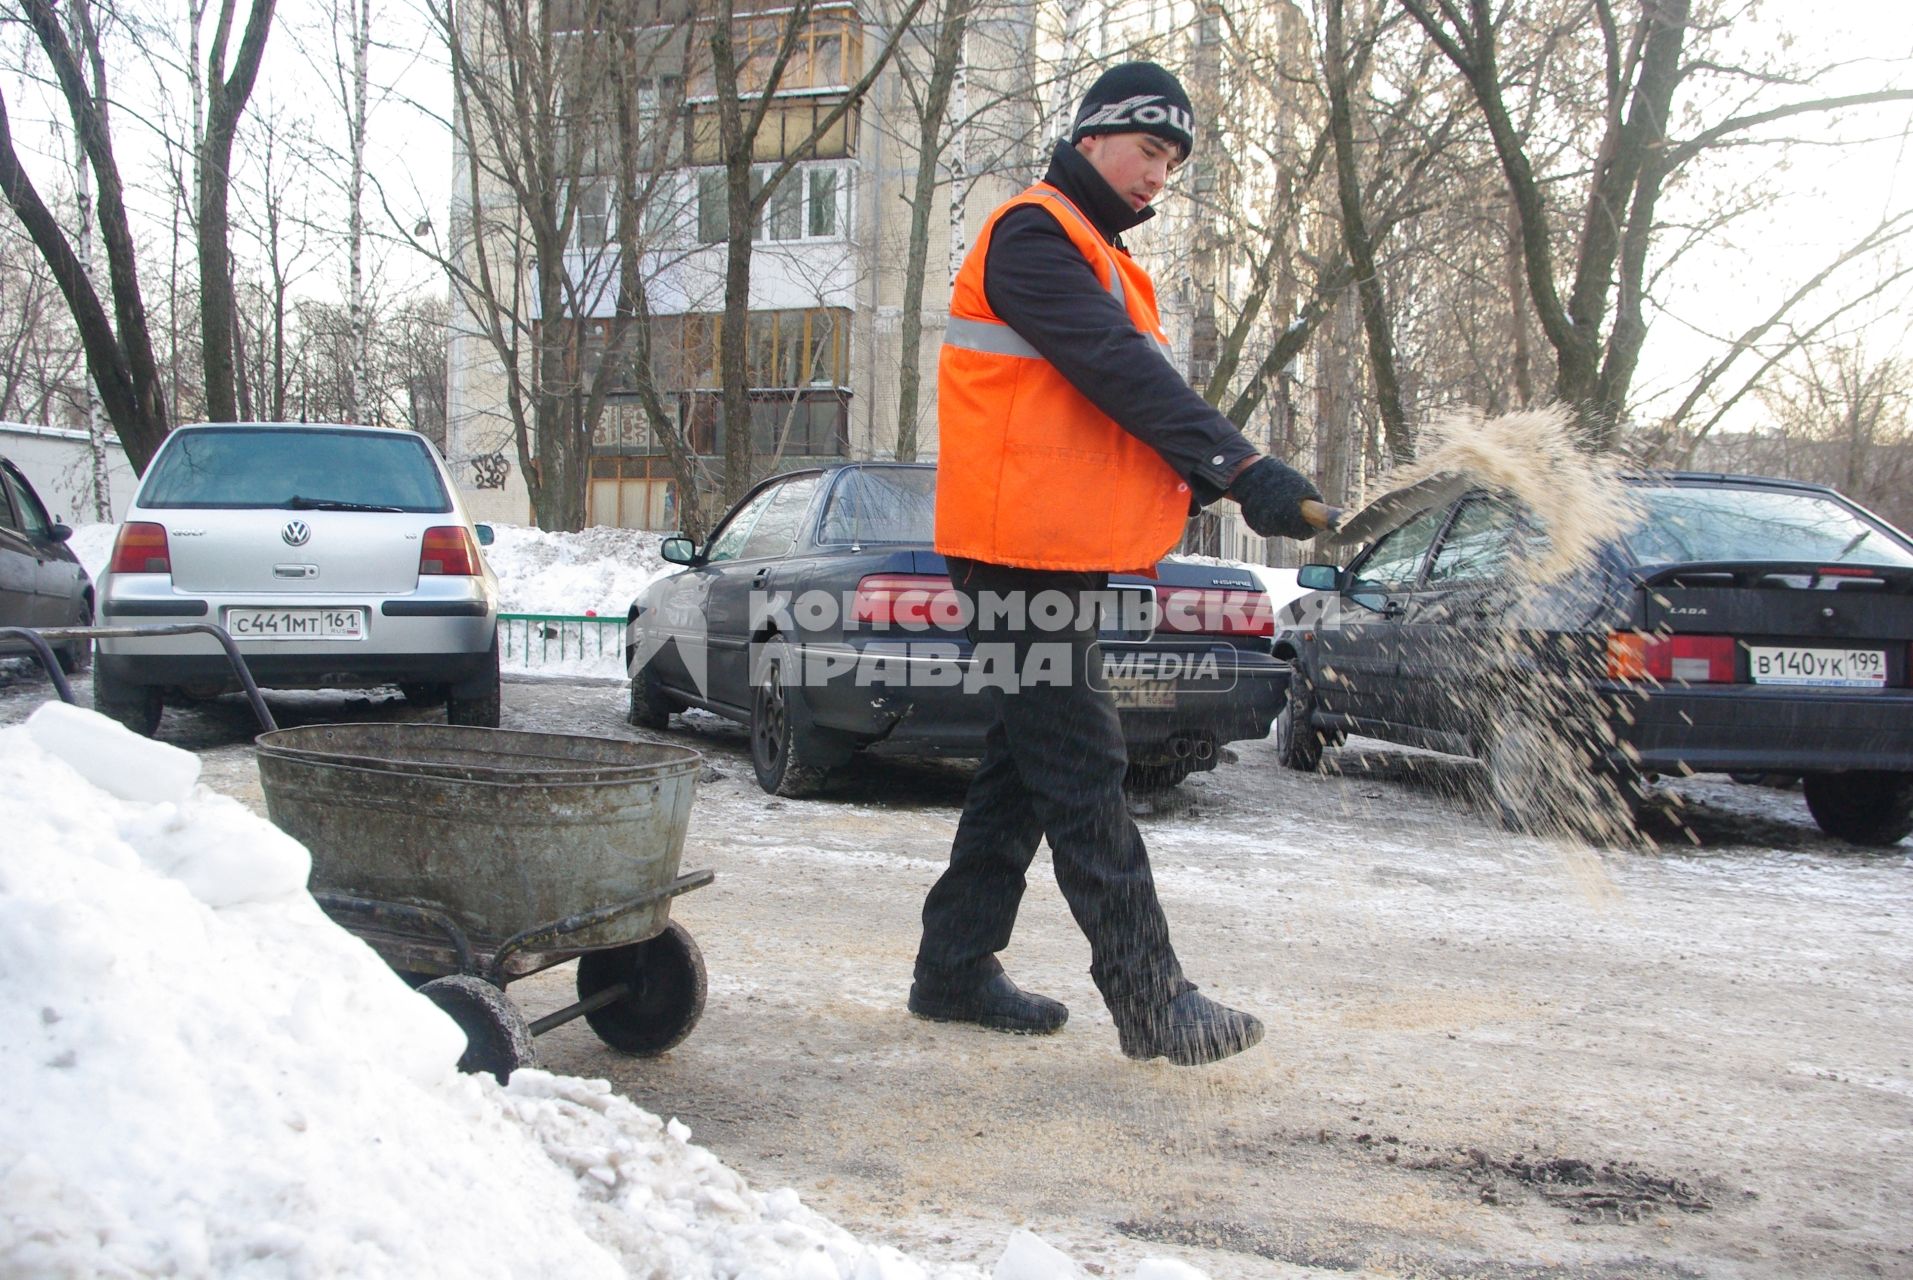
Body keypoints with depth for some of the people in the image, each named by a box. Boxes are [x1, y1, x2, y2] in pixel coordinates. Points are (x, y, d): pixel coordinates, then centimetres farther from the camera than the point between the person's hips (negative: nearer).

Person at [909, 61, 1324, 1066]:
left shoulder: (1100, 257, 25)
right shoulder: (1033, 235, -8)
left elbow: (1132, 395, 19)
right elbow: (1122, 373, -21)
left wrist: (1212, 483, 3)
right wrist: (1241, 468, -26)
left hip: (1063, 553, 10)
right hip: (1023, 549, -10)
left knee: (1027, 765, 12)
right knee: (1083, 773, -9)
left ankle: (955, 966, 21)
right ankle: (1151, 1000, -7)